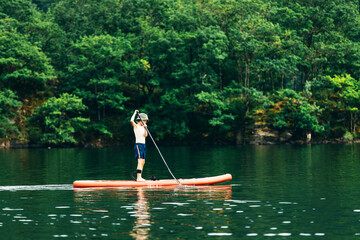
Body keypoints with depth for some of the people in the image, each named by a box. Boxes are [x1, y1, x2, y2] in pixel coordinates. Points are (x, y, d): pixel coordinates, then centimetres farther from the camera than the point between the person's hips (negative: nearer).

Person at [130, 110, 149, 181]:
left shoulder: (143, 127, 16)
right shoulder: (136, 126, -3)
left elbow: (145, 135, 3)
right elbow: (131, 120, -23)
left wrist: (145, 129, -13)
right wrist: (135, 113, -11)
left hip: (143, 145, 8)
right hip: (138, 145, -8)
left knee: (143, 162, 9)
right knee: (140, 161, -16)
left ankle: (139, 177, 14)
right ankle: (138, 177, -20)